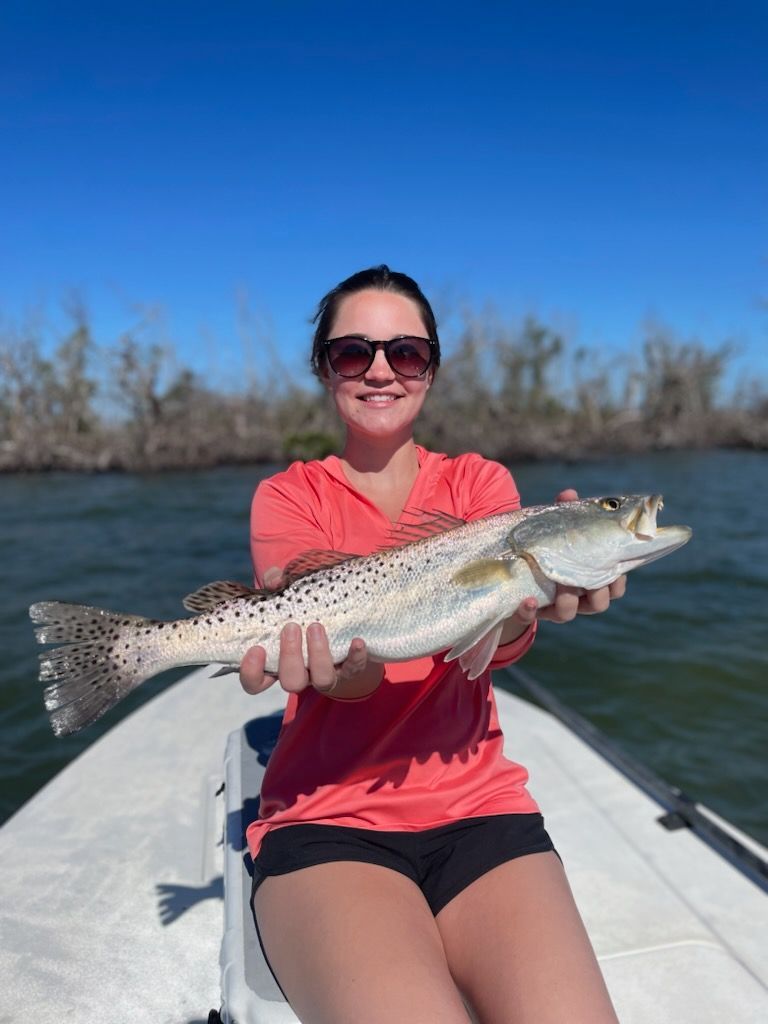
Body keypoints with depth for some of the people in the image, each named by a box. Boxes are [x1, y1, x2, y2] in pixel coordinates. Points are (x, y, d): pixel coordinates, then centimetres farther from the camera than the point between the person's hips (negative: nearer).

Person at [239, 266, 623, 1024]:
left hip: (477, 805, 2)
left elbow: (495, 644, -11)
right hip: (326, 816, -1)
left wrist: (527, 600, -34)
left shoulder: (479, 482, 9)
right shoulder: (290, 495, 5)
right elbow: (342, 667, -12)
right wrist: (346, 661, -36)